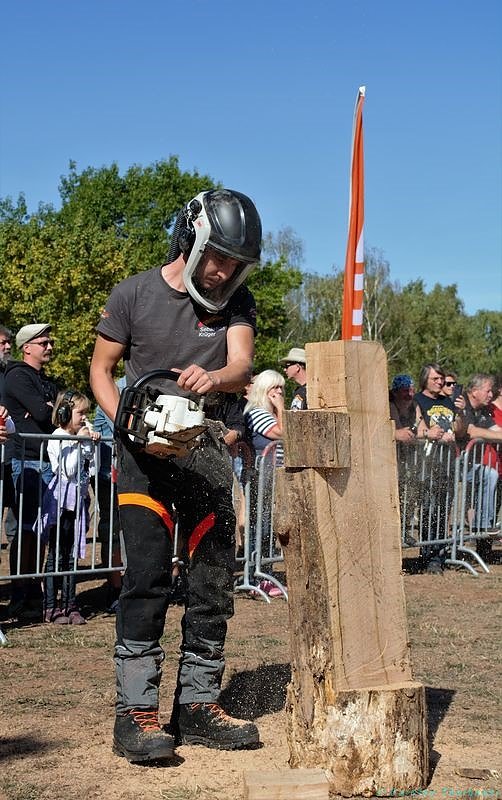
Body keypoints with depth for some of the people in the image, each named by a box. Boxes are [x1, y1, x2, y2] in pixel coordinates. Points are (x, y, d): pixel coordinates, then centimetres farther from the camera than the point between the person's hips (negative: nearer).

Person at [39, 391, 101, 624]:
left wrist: (92, 442, -2)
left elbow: (91, 466, 10)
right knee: (56, 556, -1)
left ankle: (69, 605, 14)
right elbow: (68, 471, -19)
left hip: (77, 502, 7)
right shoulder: (57, 438, -11)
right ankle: (51, 607, 4)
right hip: (60, 502, -7)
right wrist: (79, 442, -16)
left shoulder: (81, 435, 10)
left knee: (72, 556, 9)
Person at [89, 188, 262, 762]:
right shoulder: (133, 295, -2)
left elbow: (241, 363, -13)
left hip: (205, 451, 4)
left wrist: (214, 378, -37)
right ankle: (135, 713, -11)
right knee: (147, 575, -13)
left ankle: (197, 706, 14)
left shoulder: (236, 303, 3)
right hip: (145, 453, -4)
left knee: (214, 580, 4)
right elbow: (101, 369, 3)